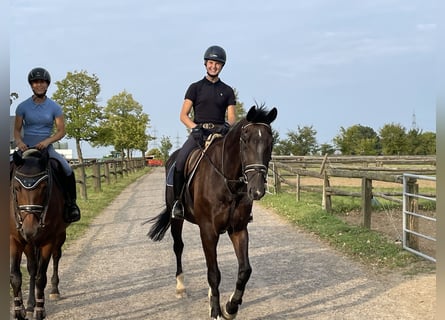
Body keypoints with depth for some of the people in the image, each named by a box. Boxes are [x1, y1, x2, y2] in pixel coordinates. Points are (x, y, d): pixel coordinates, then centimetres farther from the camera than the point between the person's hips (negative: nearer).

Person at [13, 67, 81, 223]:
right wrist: (19, 142, -14)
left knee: (68, 170, -20)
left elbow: (61, 131, 0)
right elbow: (16, 130, 7)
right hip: (26, 148, 1)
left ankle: (71, 203, -1)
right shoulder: (23, 106, 2)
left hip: (46, 147, -1)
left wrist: (47, 141, -17)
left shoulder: (54, 107, 2)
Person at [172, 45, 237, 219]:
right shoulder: (195, 88, 11)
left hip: (220, 133, 1)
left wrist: (227, 125, -17)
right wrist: (195, 127, -13)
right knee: (179, 162, -25)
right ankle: (178, 200, -10)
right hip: (198, 131, -1)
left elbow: (231, 117, 7)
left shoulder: (227, 91, 15)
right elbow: (183, 115, 6)